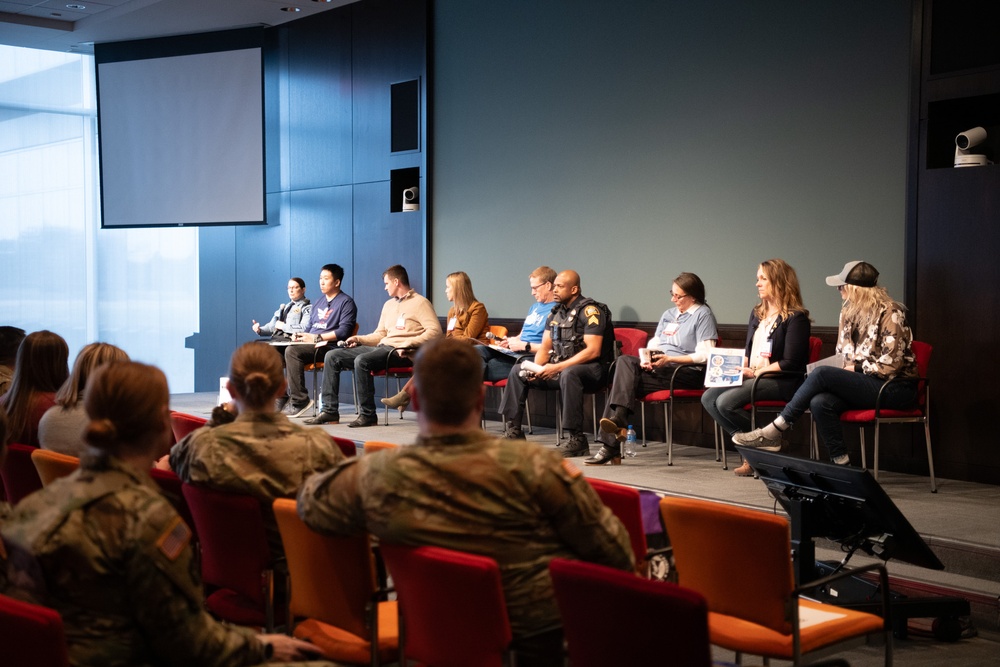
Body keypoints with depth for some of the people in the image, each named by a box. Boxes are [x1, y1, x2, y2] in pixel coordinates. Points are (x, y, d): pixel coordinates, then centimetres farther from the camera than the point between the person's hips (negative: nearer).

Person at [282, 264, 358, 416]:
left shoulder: (346, 303, -1)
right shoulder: (318, 304, 25)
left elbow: (344, 331, -13)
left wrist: (316, 338, -17)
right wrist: (299, 336, 4)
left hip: (328, 346, -8)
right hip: (310, 346, 8)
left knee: (292, 351, -31)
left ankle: (300, 400, -28)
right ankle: (280, 397, -7)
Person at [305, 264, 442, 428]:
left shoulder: (420, 303, -1)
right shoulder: (389, 304, 25)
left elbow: (435, 331, -13)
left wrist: (409, 343, -23)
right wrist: (359, 339, 10)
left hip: (400, 352, -9)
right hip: (382, 347, 9)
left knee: (362, 361, -35)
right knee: (332, 356, -1)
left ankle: (367, 415, -24)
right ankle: (330, 411, -5)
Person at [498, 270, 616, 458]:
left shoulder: (590, 311, -12)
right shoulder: (556, 312, 12)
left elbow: (593, 351, -22)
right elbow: (544, 348, 14)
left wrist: (558, 367, -25)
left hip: (592, 369, -8)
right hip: (559, 367, 8)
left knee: (568, 374, -41)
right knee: (517, 371, 1)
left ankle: (577, 439, -34)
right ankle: (512, 431, 3)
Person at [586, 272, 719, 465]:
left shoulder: (703, 314, 0)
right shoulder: (668, 314, 24)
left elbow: (704, 356, -10)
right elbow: (653, 345, 21)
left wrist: (669, 359, -17)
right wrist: (646, 358, -3)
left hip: (687, 372, -7)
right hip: (658, 367, 7)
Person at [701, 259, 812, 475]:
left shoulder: (795, 318, -9)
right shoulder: (757, 313, 18)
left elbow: (790, 363, -14)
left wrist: (755, 372, -15)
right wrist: (741, 368, 1)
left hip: (782, 382, -9)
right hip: (751, 377, 9)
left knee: (726, 402, -26)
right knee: (708, 398, -11)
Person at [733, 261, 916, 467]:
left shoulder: (890, 313, -11)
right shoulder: (849, 310, 12)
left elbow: (890, 365, -16)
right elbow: (843, 355, 18)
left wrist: (856, 369, -9)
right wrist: (844, 376, -2)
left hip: (895, 388, -7)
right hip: (862, 383, 7)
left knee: (821, 374, -25)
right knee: (819, 402, -26)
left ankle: (775, 431, -20)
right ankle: (841, 463, -22)